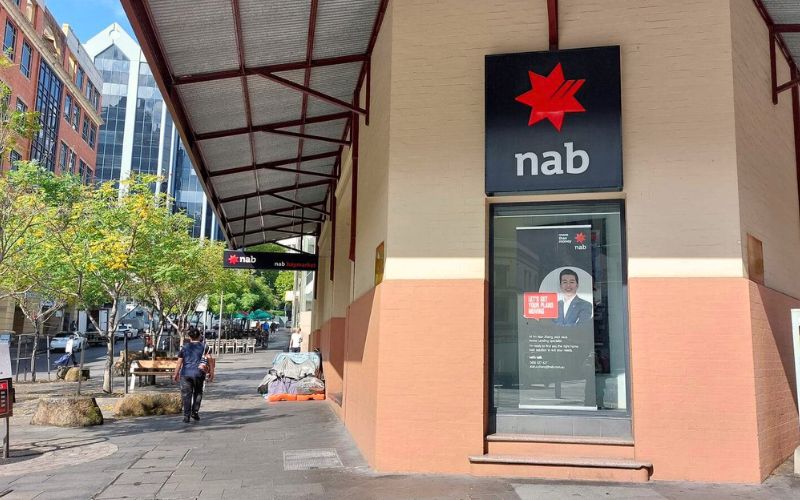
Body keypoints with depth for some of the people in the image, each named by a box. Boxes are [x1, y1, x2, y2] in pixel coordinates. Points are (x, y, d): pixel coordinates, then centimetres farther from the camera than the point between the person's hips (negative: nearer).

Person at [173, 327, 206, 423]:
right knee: (198, 393, 18)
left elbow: (179, 362, 4)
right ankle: (195, 411, 9)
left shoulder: (185, 347, 4)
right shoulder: (203, 346, 3)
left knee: (186, 394, 3)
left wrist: (176, 374, 12)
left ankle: (186, 415, 1)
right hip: (198, 373, 0)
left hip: (186, 373, 0)